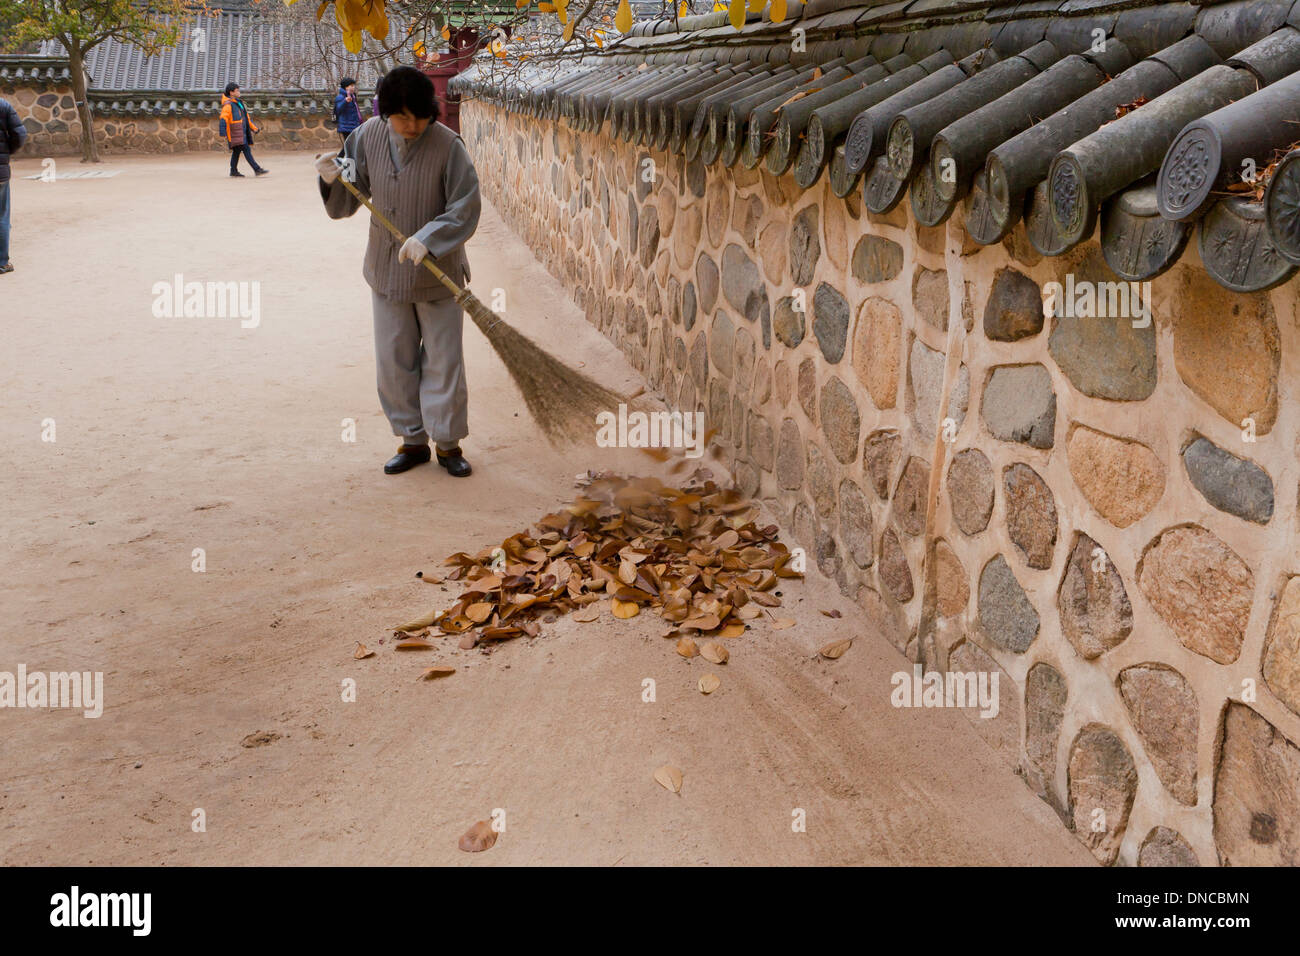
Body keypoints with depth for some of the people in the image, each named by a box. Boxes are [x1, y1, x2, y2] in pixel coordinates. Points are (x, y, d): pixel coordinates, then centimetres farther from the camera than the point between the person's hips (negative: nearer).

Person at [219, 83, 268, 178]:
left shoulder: (239, 103, 17)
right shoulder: (228, 105, -12)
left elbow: (247, 117, 24)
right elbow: (223, 119, -19)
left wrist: (254, 128, 22)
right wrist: (223, 134, -26)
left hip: (243, 133, 9)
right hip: (236, 133, -9)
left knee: (236, 151, 14)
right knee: (246, 150, -12)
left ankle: (233, 171, 21)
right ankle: (257, 169, -15)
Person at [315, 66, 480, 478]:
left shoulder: (448, 146, -16)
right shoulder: (367, 137, -4)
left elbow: (465, 211, -17)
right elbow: (348, 202, 5)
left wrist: (427, 239, -30)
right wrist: (333, 179, -17)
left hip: (438, 273, -4)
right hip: (387, 271, 4)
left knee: (443, 360, 4)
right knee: (394, 362, 10)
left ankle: (448, 443, 17)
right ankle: (412, 440, 23)